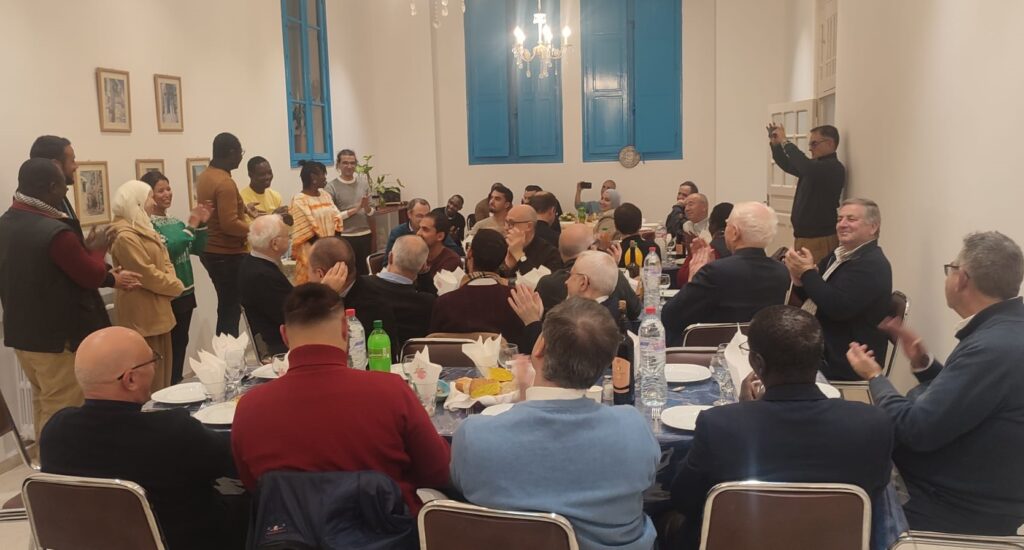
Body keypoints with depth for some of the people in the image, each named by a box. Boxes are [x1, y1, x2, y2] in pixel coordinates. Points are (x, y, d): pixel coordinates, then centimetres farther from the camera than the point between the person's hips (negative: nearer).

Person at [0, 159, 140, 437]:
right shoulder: (55, 231, -25)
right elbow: (93, 276, -14)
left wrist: (111, 278, 11)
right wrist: (98, 248, 5)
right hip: (57, 338, -9)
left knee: (43, 406, 22)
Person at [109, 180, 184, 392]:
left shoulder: (144, 229, 15)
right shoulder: (125, 236, -18)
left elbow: (165, 261, 15)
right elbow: (147, 274, -21)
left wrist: (172, 282, -4)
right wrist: (176, 287, -8)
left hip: (157, 311, 10)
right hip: (142, 314, -10)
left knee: (163, 370, 16)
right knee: (150, 377, -4)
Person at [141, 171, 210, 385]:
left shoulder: (175, 221, 11)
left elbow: (197, 249, 12)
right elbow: (167, 249, -26)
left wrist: (202, 225, -1)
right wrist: (190, 226, -21)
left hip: (185, 291, 8)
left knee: (181, 343, 15)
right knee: (168, 345, -2)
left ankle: (176, 385, 26)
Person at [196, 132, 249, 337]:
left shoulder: (204, 176, 8)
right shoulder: (225, 182, -20)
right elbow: (229, 225, -25)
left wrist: (242, 209, 21)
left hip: (211, 251, 10)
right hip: (228, 255, -10)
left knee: (226, 308, 17)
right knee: (231, 310, -3)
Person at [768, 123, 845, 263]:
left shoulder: (834, 168, -15)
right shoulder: (816, 166, 15)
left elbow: (806, 167, -33)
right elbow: (788, 165, 26)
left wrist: (785, 141, -22)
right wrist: (775, 144, 9)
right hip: (803, 236, 9)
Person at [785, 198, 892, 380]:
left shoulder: (872, 264, -15)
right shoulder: (839, 255, 12)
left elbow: (838, 307, -27)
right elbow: (812, 298, 17)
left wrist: (807, 272, -18)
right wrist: (799, 279, -5)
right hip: (816, 347, 8)